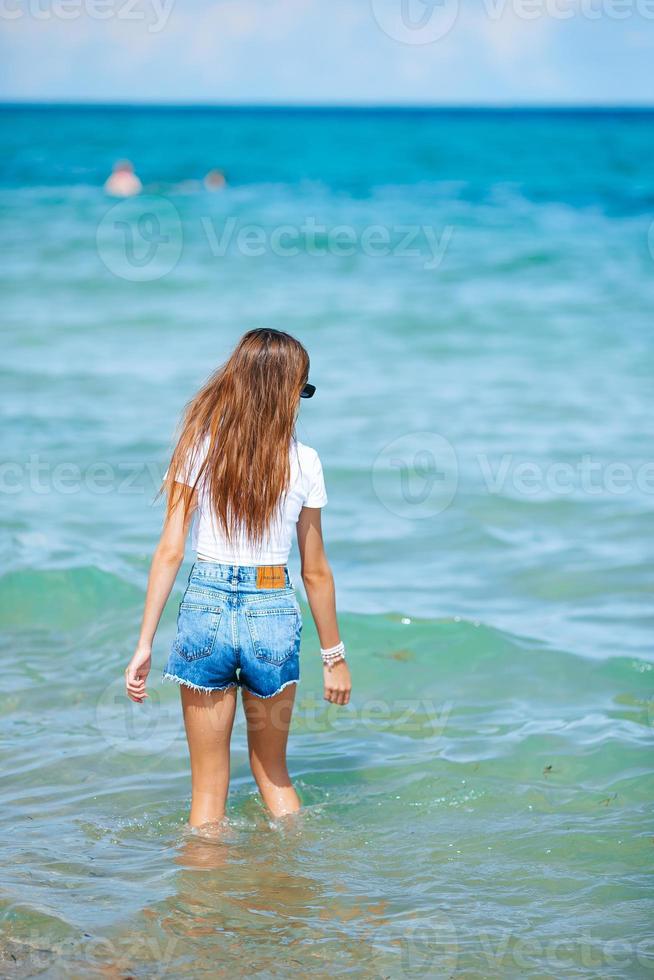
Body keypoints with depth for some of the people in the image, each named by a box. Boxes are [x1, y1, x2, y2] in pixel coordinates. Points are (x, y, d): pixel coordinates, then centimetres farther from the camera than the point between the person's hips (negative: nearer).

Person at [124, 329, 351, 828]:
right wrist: (334, 655, 12)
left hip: (206, 605, 0)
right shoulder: (302, 462, -3)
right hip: (274, 612, 0)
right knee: (273, 773, 22)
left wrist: (145, 645, -1)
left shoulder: (200, 448, -4)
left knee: (209, 786, 12)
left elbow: (170, 551, -6)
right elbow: (316, 571, 2)